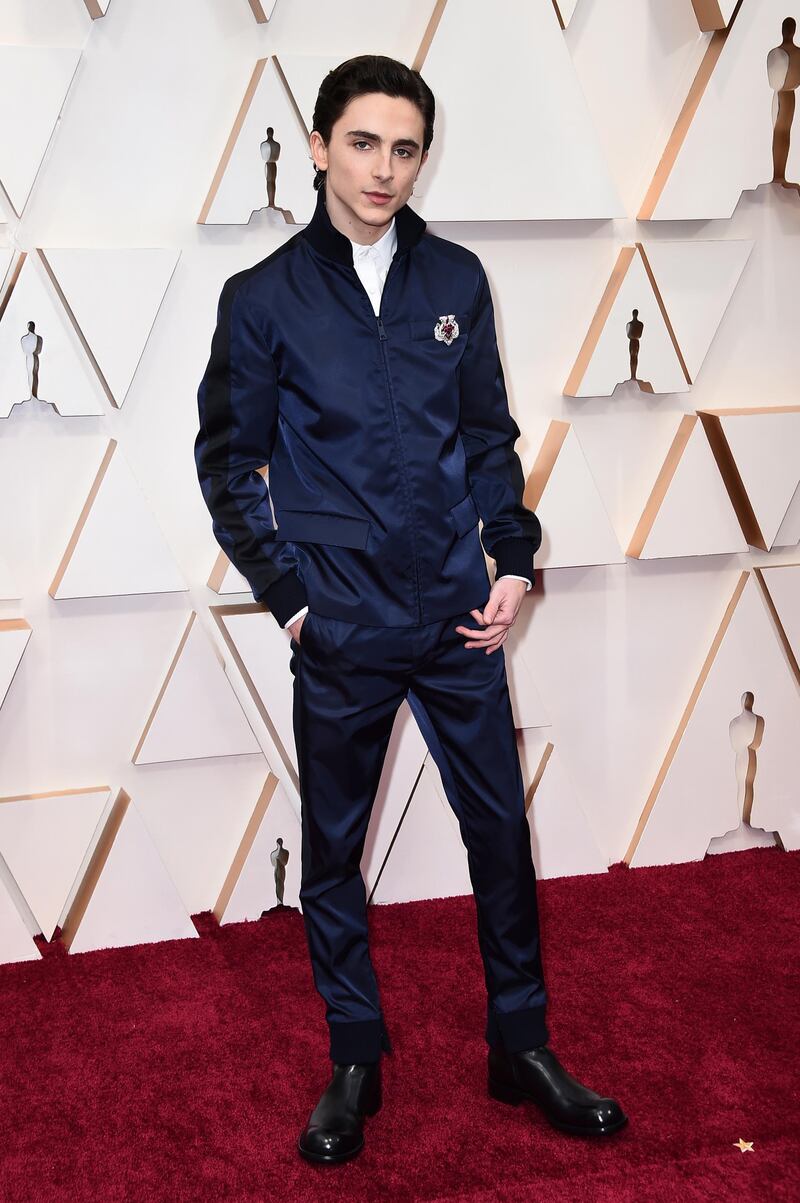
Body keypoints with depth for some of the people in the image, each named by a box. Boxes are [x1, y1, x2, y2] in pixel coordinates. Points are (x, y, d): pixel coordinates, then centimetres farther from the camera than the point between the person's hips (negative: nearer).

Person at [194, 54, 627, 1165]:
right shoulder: (264, 298, -2)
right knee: (333, 849, 10)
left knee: (502, 831, 9)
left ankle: (523, 1047, 27)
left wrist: (514, 560, 2)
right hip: (341, 631, -2)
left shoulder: (456, 280, 6)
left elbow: (490, 434, 12)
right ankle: (355, 1064, 28)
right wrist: (289, 594, -4)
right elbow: (228, 461, 3)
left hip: (460, 617, 2)